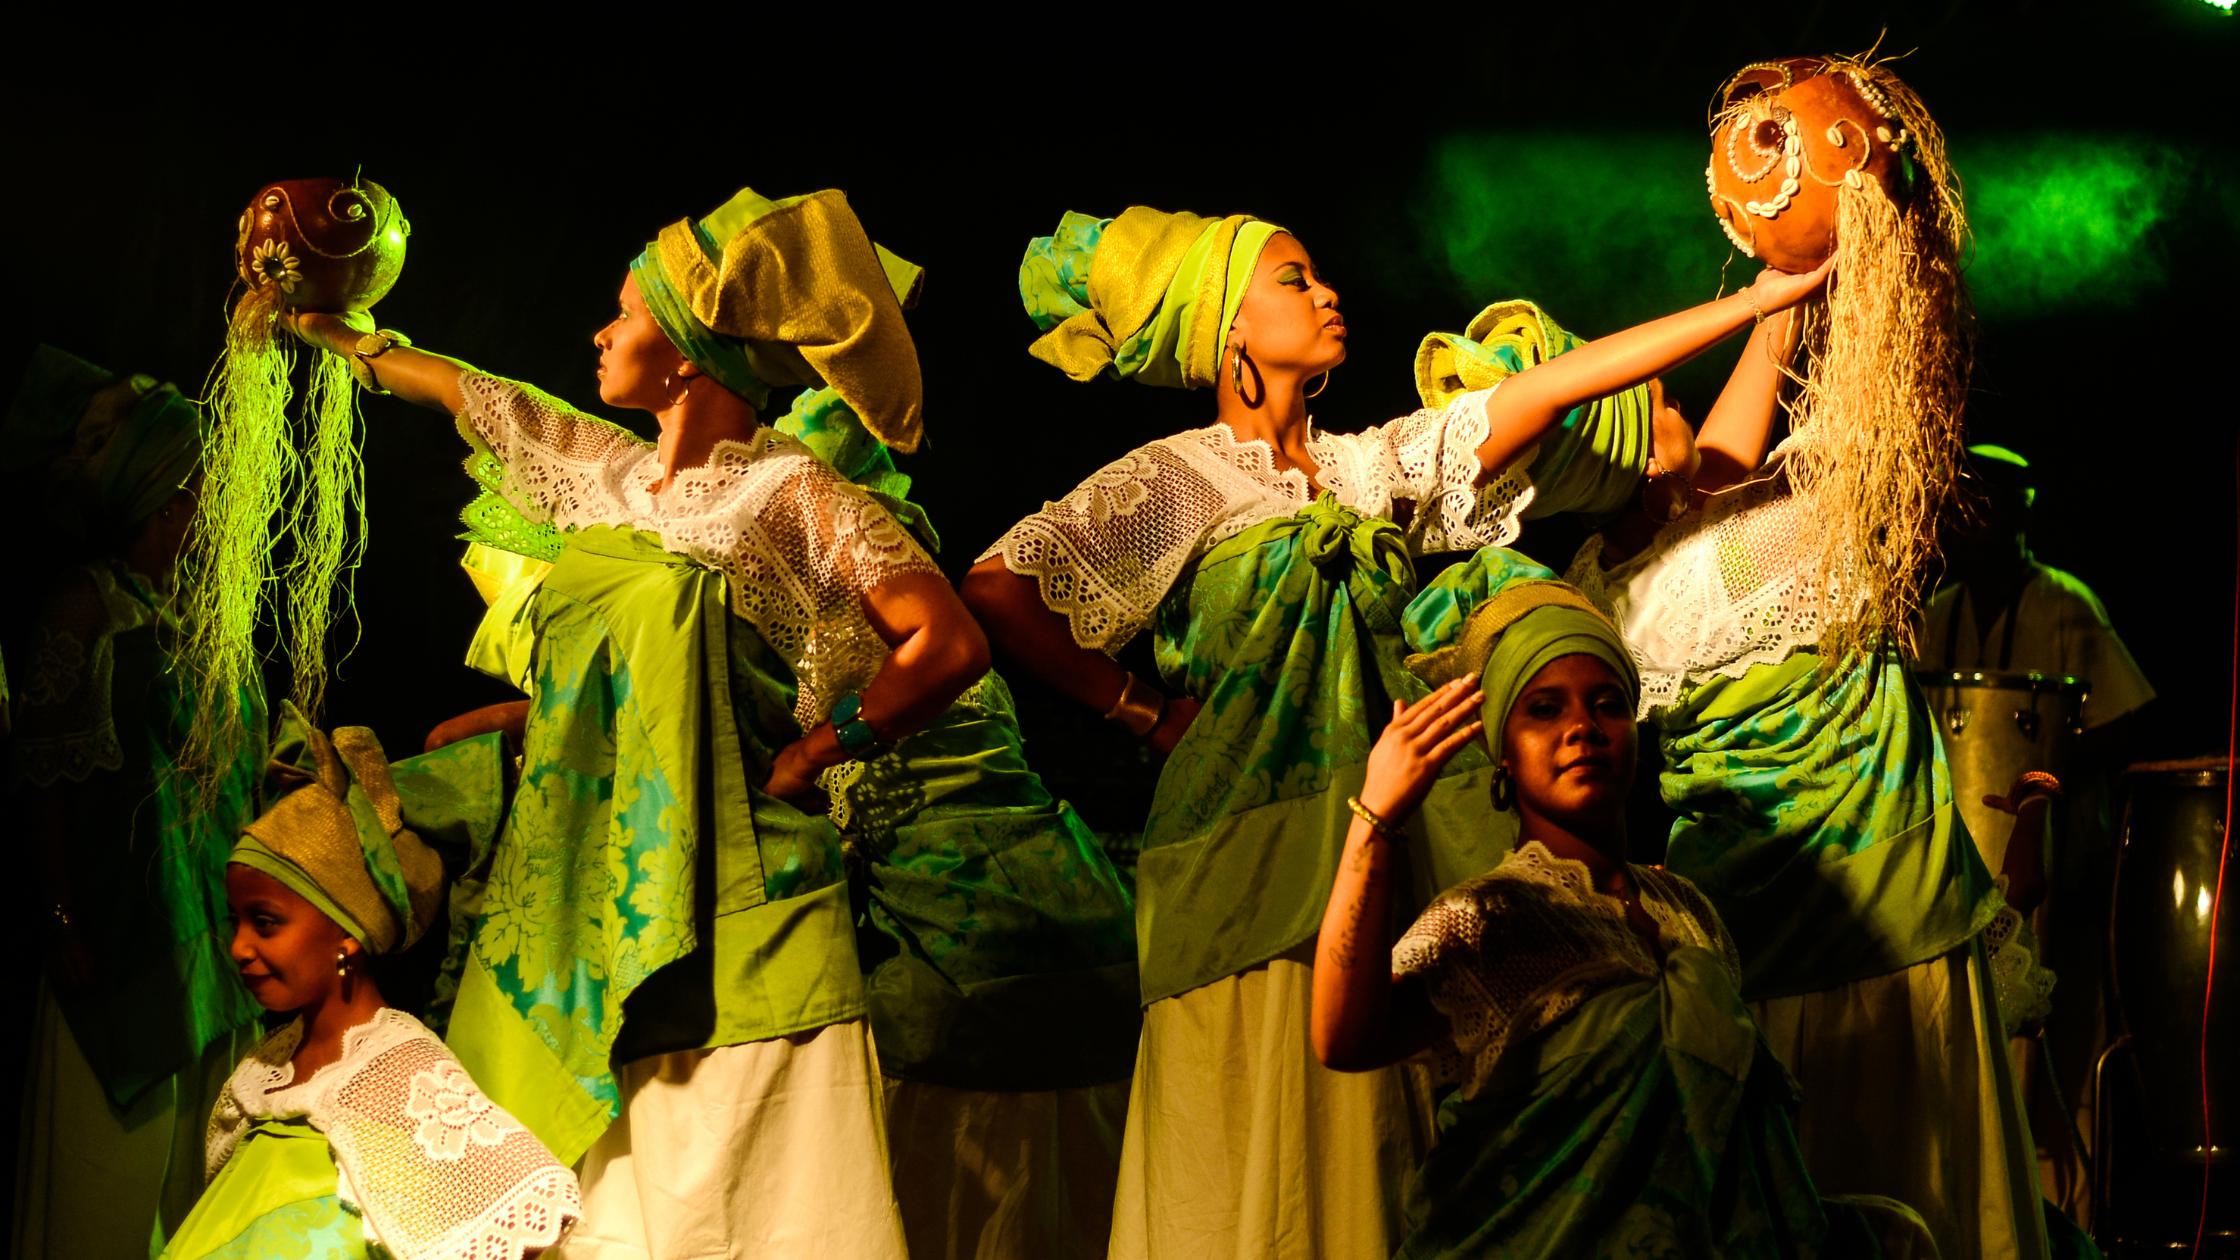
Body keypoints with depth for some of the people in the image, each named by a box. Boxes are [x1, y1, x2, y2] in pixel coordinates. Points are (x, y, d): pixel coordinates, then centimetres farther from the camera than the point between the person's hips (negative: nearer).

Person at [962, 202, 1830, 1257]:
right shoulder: (1176, 481, -1)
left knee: (1381, 1164, 3)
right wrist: (1140, 714, -6)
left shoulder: (1380, 465, 14)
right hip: (1253, 861, -5)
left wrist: (1760, 300, 4)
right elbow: (994, 589, -11)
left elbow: (1558, 381, 9)